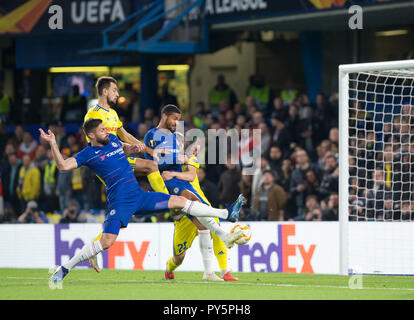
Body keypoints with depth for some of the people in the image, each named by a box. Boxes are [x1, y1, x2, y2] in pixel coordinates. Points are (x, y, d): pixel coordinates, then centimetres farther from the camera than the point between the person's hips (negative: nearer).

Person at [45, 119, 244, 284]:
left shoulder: (113, 140, 14)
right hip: (119, 201, -6)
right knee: (106, 242, -19)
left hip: (139, 195, 6)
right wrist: (53, 144, -23)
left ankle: (227, 214, 13)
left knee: (180, 202, 6)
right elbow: (63, 166, -14)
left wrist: (131, 148, 13)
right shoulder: (88, 154, -4)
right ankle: (64, 269, -8)